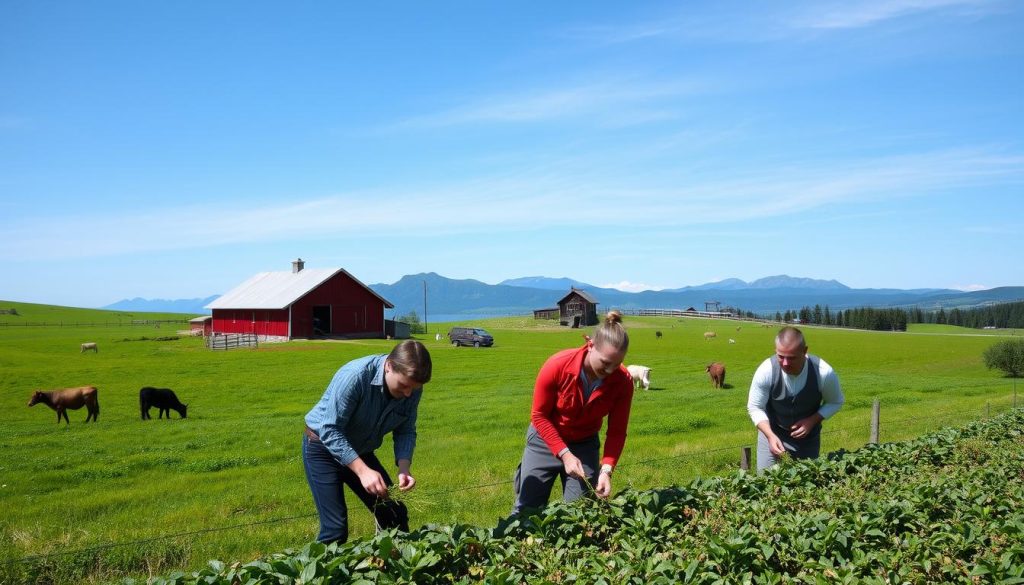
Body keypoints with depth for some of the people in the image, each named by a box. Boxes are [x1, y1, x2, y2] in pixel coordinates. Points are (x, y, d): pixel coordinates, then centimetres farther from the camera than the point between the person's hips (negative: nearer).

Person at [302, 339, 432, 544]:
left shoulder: (412, 390, -15)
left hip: (360, 451, 6)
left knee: (395, 514, 5)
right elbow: (330, 430, -32)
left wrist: (404, 468, -23)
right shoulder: (355, 376, -33)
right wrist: (362, 471, -39)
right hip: (323, 448, -6)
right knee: (336, 529, -13)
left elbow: (405, 431, -5)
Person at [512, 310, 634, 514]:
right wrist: (564, 454, -23)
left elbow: (616, 432, -13)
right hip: (546, 439, -2)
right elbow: (539, 415, -17)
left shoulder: (623, 382, -23)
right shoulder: (557, 365, -29)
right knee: (527, 510, 4)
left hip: (585, 445, 2)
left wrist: (606, 469, -27)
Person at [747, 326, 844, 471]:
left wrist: (812, 421, -21)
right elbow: (755, 407, -15)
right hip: (772, 432, -1)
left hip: (807, 436, 1)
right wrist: (770, 435, -29)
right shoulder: (766, 371, -28)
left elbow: (836, 402, -6)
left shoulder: (824, 373, -26)